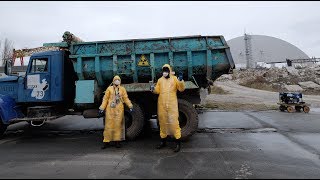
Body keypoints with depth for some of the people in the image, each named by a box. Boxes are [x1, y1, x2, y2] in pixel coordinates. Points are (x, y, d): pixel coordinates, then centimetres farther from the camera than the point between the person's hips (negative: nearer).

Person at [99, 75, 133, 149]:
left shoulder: (122, 89, 10)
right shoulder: (109, 88, 7)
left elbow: (126, 98, 7)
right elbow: (105, 99, 5)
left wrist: (130, 106, -5)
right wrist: (102, 108, -2)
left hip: (119, 110, 1)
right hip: (110, 109, -1)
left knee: (118, 125, 3)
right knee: (109, 125, 0)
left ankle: (117, 141, 12)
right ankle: (106, 142, 8)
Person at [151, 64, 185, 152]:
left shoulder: (174, 79, 2)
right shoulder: (160, 80, 12)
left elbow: (181, 89, -4)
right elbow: (157, 91, 6)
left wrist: (181, 81, -19)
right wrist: (153, 89, -14)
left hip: (172, 105, -4)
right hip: (162, 105, 4)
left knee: (174, 122, -6)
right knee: (162, 122, 12)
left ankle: (178, 142, 4)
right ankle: (163, 141, 26)